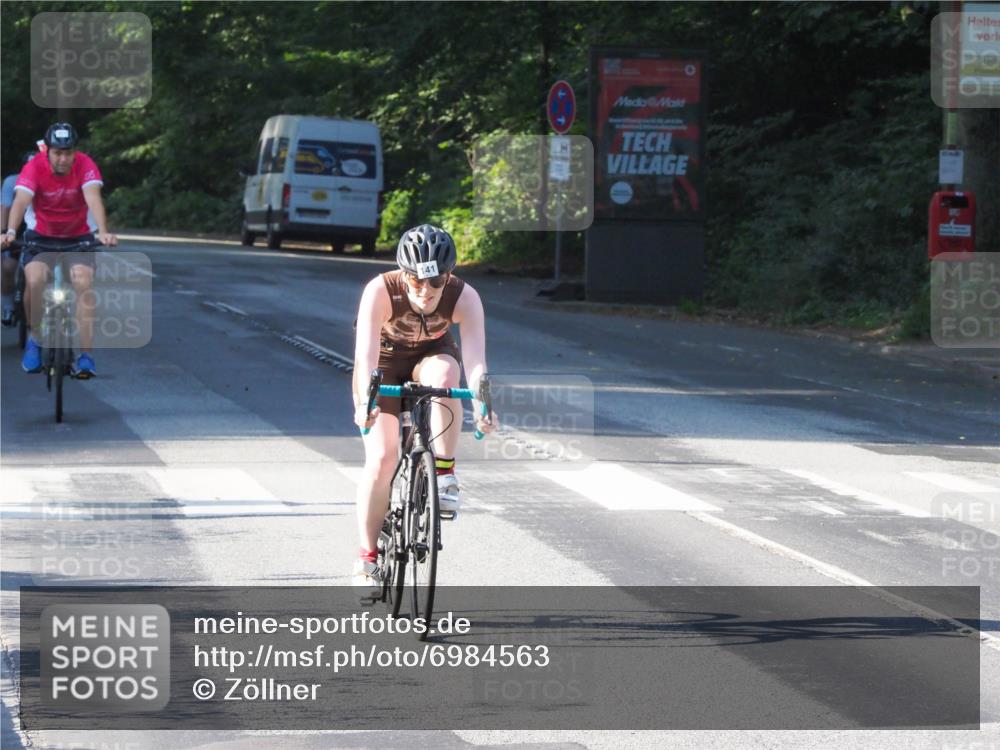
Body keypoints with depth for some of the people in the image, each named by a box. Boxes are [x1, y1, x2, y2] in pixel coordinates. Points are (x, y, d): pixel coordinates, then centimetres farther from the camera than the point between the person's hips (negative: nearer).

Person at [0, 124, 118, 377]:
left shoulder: (85, 165, -20)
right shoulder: (34, 168, -21)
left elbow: (93, 199, -33)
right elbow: (21, 200, -34)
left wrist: (103, 232, -50)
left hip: (79, 236, 0)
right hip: (41, 236, 0)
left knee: (83, 282, -23)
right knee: (34, 280, -26)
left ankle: (86, 355, -18)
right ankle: (34, 339, -1)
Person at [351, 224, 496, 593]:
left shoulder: (464, 298, -28)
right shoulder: (380, 291, -32)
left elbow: (475, 357, -38)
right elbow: (366, 352, -41)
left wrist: (481, 405, -54)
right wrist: (365, 402, -57)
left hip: (431, 356, 1)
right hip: (385, 362, -1)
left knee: (443, 375, -36)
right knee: (381, 458, -15)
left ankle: (445, 475, -23)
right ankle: (366, 559, -3)